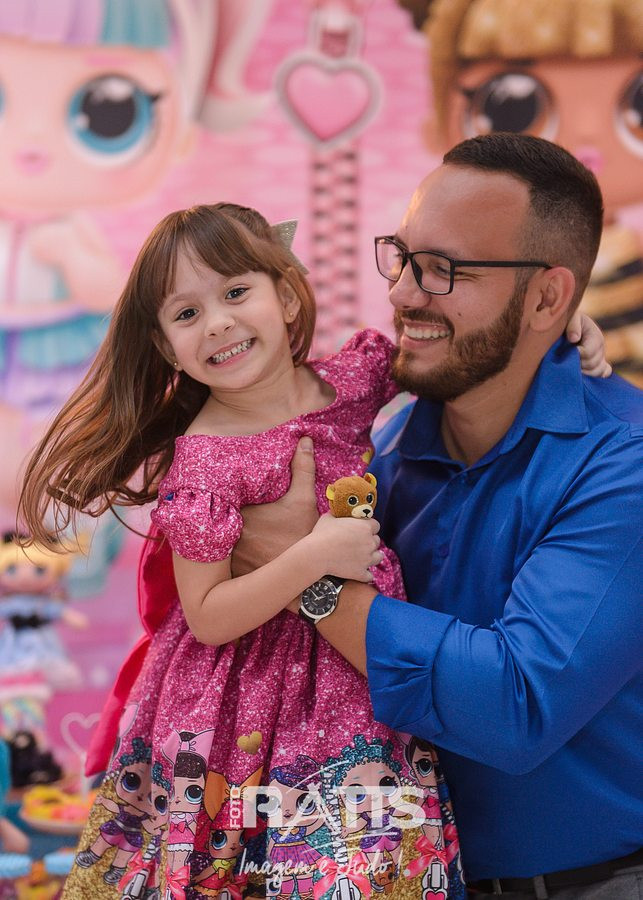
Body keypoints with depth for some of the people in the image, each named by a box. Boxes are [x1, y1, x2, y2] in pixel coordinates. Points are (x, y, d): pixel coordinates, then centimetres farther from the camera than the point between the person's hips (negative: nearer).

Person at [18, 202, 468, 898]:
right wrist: (314, 555, -26)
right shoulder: (203, 461, -17)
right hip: (252, 705, -4)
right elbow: (208, 618, -16)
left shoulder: (348, 381, -3)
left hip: (359, 681, 4)